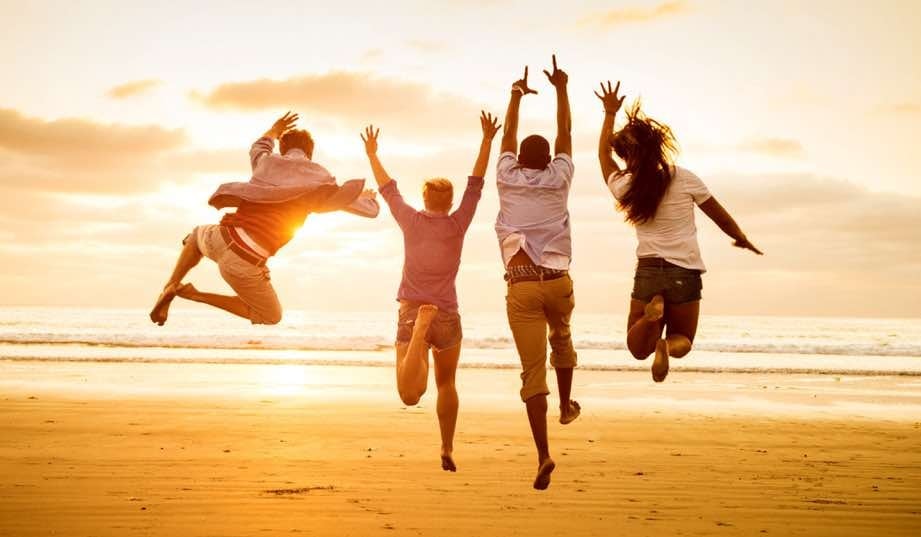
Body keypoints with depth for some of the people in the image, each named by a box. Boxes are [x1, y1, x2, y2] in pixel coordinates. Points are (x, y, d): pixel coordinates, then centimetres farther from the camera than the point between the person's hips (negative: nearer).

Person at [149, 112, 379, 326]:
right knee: (271, 317, 18)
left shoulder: (268, 161, 14)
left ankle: (171, 287, 17)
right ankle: (196, 295, 5)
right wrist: (367, 196, 35)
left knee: (198, 236, 42)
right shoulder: (320, 179, 3)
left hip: (222, 238, 5)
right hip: (245, 264, -5)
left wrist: (274, 131, 62)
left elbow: (258, 149, 42)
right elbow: (370, 209, 11)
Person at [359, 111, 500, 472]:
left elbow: (387, 188, 12)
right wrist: (487, 140, 6)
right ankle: (447, 450, 24)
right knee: (446, 384, 24)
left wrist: (372, 154, 25)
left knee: (410, 396, -15)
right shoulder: (457, 225, -3)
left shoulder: (411, 221, 0)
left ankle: (418, 330, -40)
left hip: (409, 314, 0)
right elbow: (475, 184, 2)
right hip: (447, 318, 1)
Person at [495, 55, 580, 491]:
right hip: (558, 282, 1)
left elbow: (508, 135, 26)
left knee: (532, 370, -5)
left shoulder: (507, 179, 9)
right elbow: (565, 134, 22)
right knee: (561, 338, 34)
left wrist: (517, 94, 38)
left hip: (521, 286, -1)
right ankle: (566, 405, 37)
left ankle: (544, 453, -17)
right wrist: (561, 89, 31)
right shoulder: (558, 179, 9)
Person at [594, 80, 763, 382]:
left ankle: (652, 313, -19)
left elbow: (603, 152, 19)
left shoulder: (623, 187, -3)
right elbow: (721, 217, 6)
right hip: (685, 274, -1)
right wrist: (742, 239, 26)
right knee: (682, 339, 19)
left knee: (638, 347, 15)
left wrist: (610, 113, 32)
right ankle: (668, 345, -19)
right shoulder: (685, 179, -8)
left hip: (647, 272, 1)